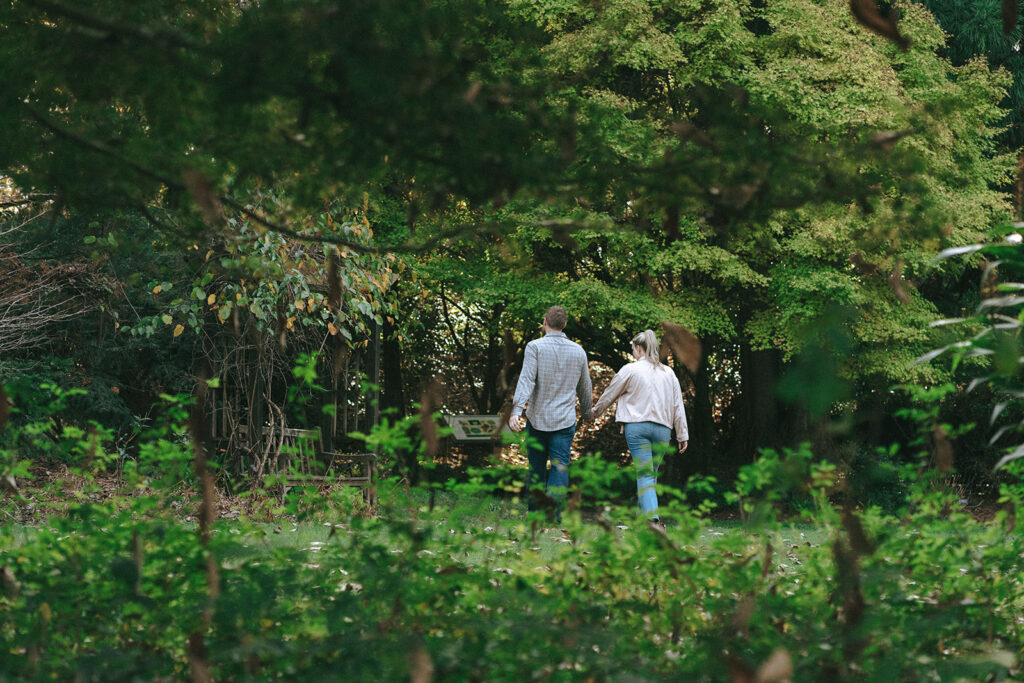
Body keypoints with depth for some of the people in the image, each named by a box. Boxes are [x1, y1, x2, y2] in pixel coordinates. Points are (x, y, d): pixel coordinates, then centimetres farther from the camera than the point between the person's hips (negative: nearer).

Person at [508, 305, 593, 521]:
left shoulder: (535, 347, -4)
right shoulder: (578, 351, 6)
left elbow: (526, 380, -18)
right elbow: (585, 388, 17)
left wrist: (516, 410, -27)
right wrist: (586, 412, 35)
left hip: (537, 420, -1)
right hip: (565, 422, 1)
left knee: (536, 470, 10)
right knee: (560, 471, -3)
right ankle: (554, 518, -16)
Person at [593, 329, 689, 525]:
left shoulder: (630, 370, 1)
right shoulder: (669, 373, 12)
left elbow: (610, 394, 12)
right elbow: (678, 406, 12)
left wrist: (595, 411, 31)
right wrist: (682, 435, 17)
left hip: (637, 426, -4)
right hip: (662, 429, 4)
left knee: (644, 475, -9)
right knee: (651, 474, 14)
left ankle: (653, 518, -25)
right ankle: (642, 515, 19)